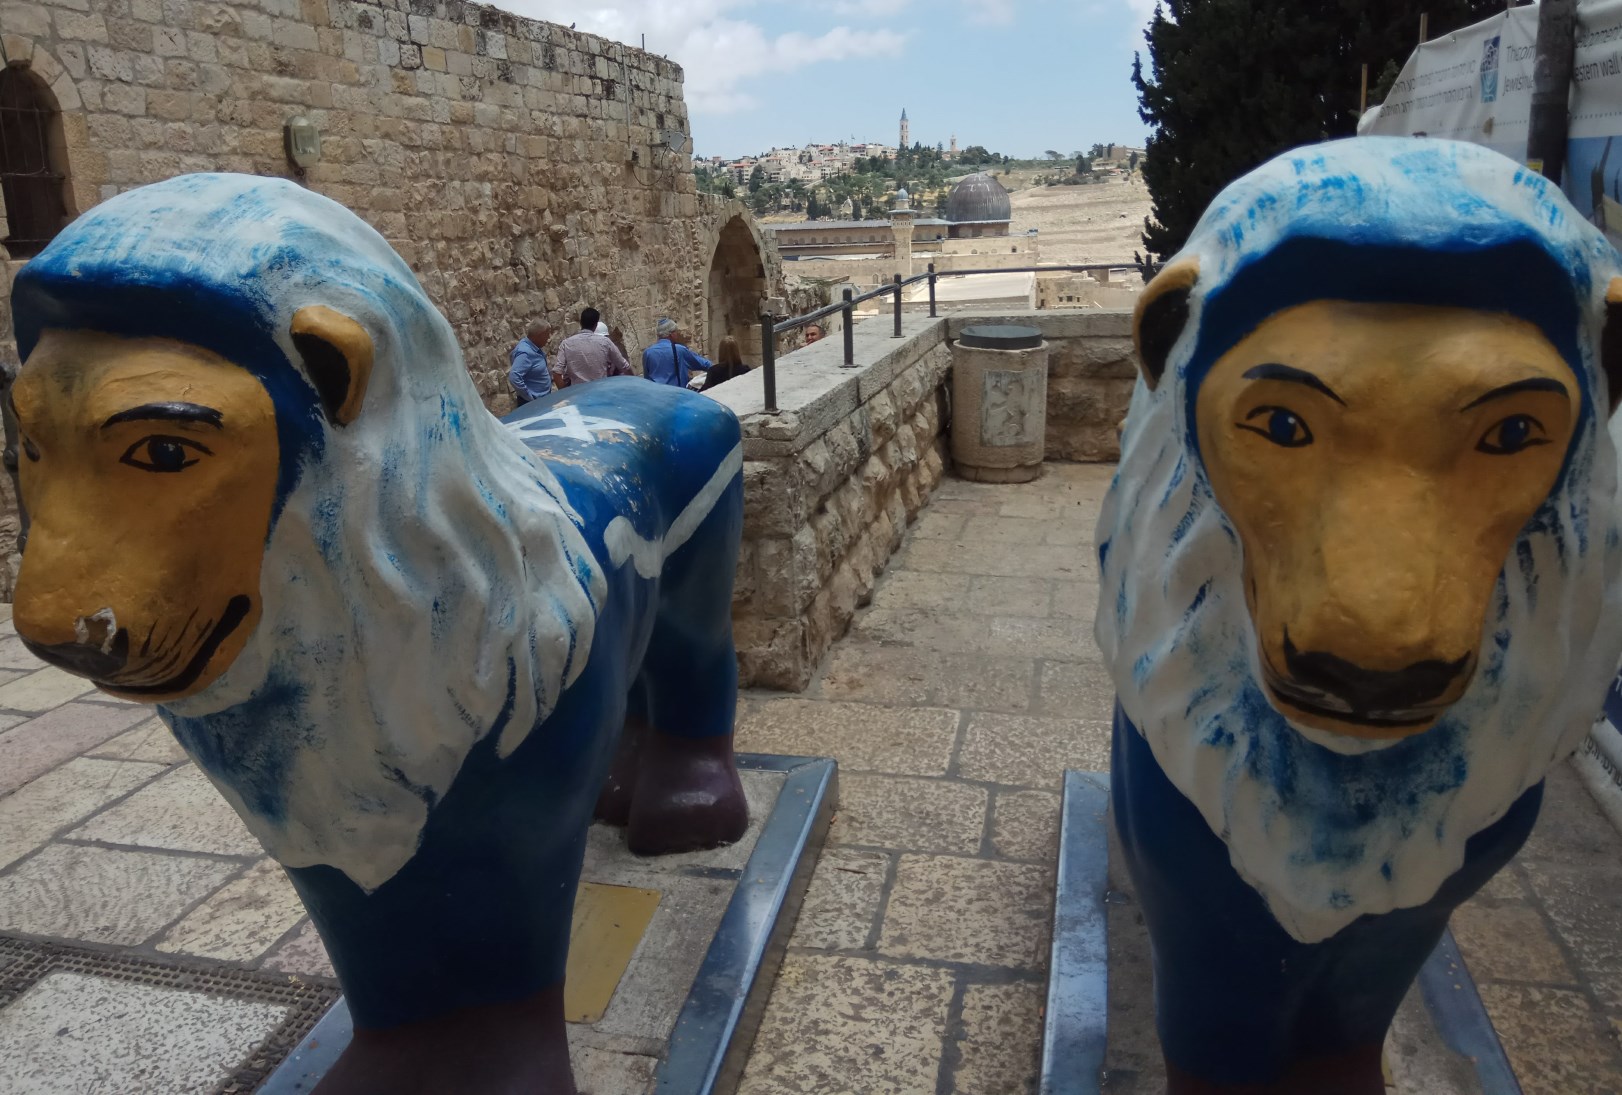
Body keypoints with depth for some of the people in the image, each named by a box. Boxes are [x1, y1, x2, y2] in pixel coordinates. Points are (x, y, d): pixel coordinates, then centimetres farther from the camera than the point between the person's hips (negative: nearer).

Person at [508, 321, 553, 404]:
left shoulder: (534, 346, 2)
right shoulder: (525, 353, -26)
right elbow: (514, 377, -34)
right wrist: (530, 397, -26)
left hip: (542, 398, 9)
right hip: (533, 403, -9)